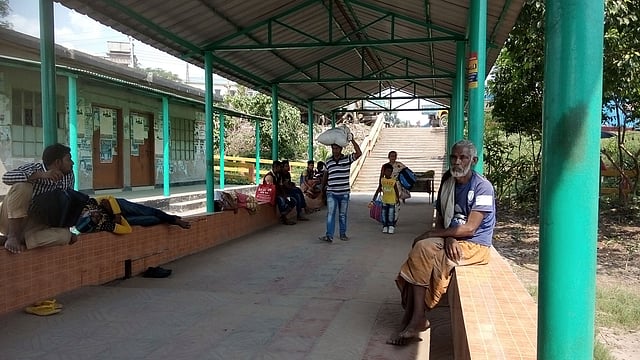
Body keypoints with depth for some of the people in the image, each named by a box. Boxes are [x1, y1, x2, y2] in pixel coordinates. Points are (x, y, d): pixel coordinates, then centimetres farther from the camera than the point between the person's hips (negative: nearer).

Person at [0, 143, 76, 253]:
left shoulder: (69, 176, -1)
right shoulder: (34, 168, -15)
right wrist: (41, 175, -39)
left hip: (33, 225, 4)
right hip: (11, 219, -4)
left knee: (64, 235, -25)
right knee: (22, 187, -30)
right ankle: (13, 236, -22)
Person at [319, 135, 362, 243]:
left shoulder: (347, 159, -2)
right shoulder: (328, 162, 5)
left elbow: (359, 153, -18)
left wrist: (352, 140, -22)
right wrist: (322, 186, 25)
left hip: (344, 192, -1)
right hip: (331, 193, 1)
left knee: (343, 215, 11)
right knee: (330, 214, -9)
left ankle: (343, 234, 23)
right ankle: (329, 236, -14)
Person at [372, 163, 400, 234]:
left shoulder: (393, 180, -4)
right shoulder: (382, 180, 0)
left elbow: (396, 190, 5)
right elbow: (379, 189, 8)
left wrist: (398, 198, 9)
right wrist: (375, 196, 6)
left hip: (392, 201, -2)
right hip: (384, 200, 2)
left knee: (391, 214, -4)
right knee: (384, 214, 6)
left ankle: (391, 227, 3)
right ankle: (385, 227, 15)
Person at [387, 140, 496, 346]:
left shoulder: (482, 187, -11)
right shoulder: (447, 184, 10)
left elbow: (469, 228, -18)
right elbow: (440, 220, 10)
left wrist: (432, 234, -15)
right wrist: (448, 238, -13)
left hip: (474, 246, -7)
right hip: (452, 242, 7)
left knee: (423, 248, -26)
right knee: (421, 249, -21)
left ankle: (417, 319, -20)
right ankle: (412, 318, -19)